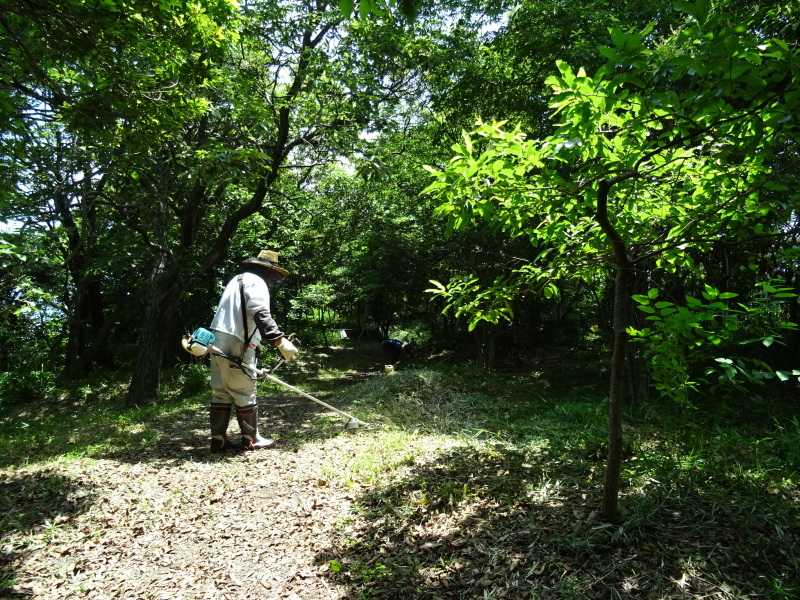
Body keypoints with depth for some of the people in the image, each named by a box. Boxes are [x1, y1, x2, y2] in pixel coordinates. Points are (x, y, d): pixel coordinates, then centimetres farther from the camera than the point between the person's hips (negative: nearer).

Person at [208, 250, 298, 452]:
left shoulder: (237, 280, 24)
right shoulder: (256, 282, -7)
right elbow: (261, 314, -24)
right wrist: (280, 340, -31)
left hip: (219, 340, 9)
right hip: (236, 344, -9)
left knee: (222, 392, 12)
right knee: (245, 393, 0)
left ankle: (218, 439, 17)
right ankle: (251, 439, 9)